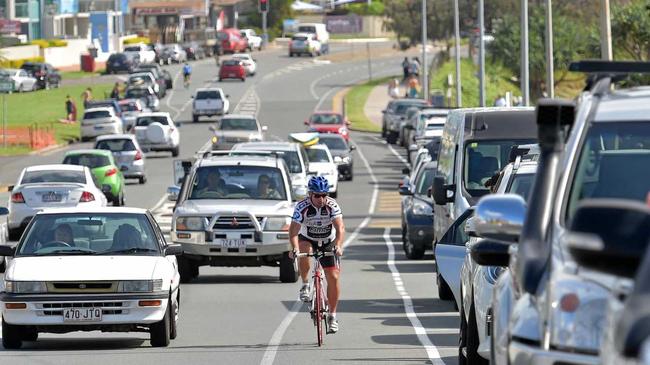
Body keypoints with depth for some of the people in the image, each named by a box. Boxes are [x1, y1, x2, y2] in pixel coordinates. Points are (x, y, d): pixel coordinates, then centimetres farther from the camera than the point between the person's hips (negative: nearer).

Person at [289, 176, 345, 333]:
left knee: (333, 277, -9)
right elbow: (293, 231, -29)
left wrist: (338, 245, -48)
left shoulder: (332, 205, -21)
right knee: (304, 251, -37)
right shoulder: (302, 207, -23)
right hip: (308, 240, -1)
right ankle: (305, 285, -17)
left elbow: (340, 228, -30)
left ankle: (332, 315, 3)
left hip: (328, 243, 1)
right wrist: (295, 248, -47)